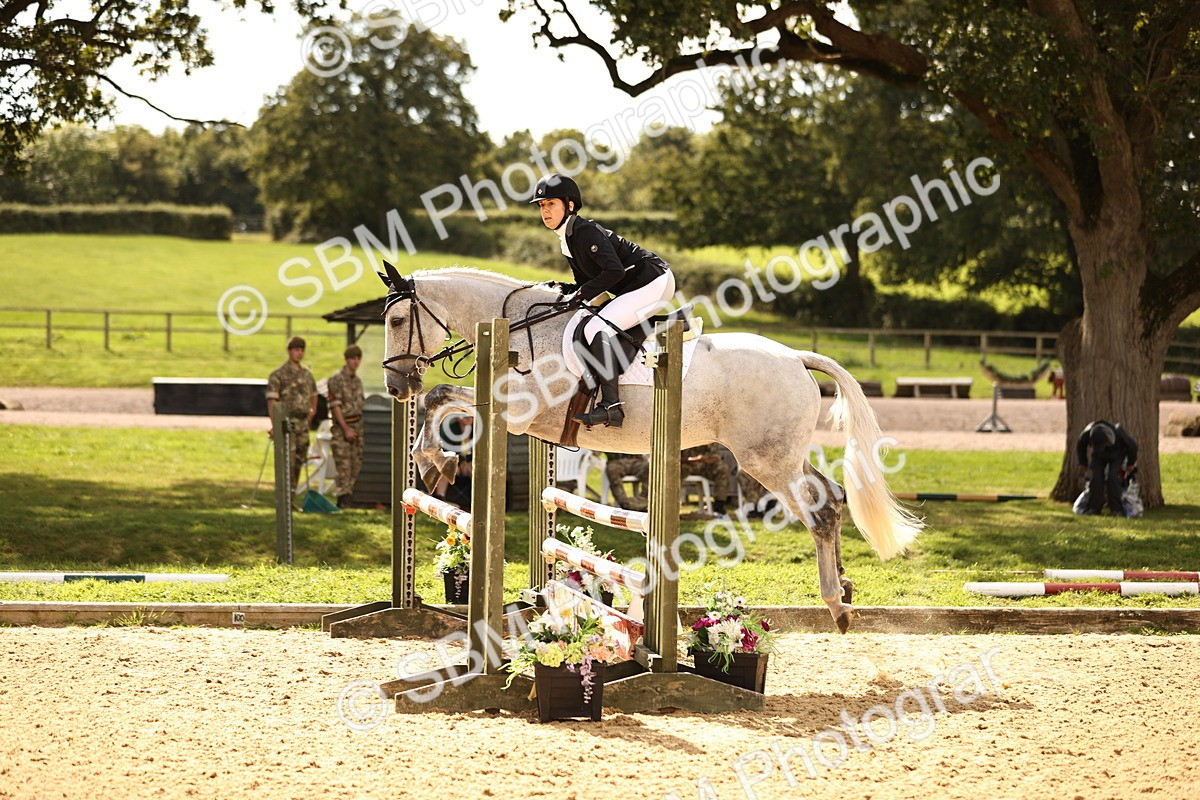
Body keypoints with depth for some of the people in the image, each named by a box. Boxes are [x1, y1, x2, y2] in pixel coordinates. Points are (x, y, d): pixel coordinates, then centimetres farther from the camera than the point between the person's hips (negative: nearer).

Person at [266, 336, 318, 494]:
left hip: (303, 423, 6)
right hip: (287, 423, -6)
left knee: (299, 460, 10)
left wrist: (312, 410, 12)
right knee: (288, 461, -12)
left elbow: (313, 394, 29)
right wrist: (274, 425, -20)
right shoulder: (278, 375, -7)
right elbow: (271, 401, -12)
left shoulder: (306, 373, 13)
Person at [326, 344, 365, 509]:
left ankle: (351, 496, 14)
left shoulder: (357, 380, 13)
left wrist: (360, 427, 13)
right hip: (342, 426, -7)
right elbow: (335, 406, -14)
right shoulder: (337, 379, -10)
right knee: (344, 464, -10)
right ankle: (343, 500, -9)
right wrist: (346, 429, -17)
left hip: (357, 424, 7)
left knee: (357, 463, 7)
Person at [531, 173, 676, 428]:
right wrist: (563, 290, 0)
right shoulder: (567, 240, 13)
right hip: (635, 288, 11)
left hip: (653, 281, -11)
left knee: (596, 329, -24)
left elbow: (614, 271, -27)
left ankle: (611, 406, -32)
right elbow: (585, 281, 19)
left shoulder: (585, 232, -18)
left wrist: (581, 294, -20)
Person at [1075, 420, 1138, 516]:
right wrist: (1083, 464, 3)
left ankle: (1116, 508, -16)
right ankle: (1094, 507, -9)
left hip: (1117, 455, -2)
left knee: (1113, 477, -20)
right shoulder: (1087, 434, -35)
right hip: (1098, 457, 2)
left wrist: (1131, 464, -6)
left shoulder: (1119, 433, -41)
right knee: (1096, 477, -15)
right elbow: (1080, 447, -9)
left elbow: (1132, 446, -19)